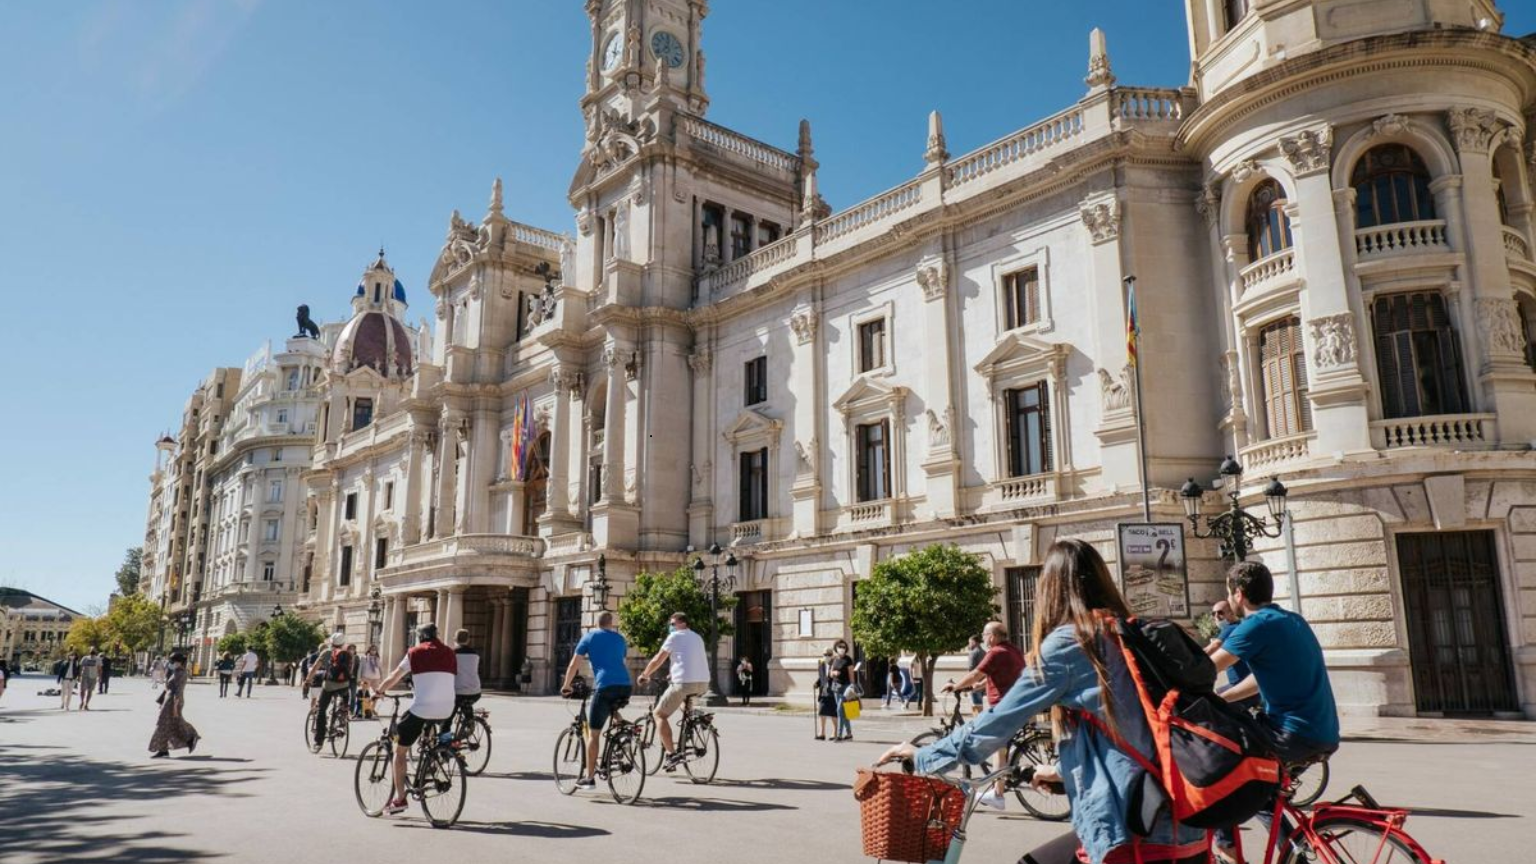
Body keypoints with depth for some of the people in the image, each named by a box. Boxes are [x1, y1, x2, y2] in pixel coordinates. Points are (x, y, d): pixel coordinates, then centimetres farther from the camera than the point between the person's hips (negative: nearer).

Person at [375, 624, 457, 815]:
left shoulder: (414, 653, 5)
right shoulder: (449, 654, 14)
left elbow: (392, 679, 9)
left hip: (421, 709, -4)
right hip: (446, 711, 4)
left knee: (399, 750, 12)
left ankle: (399, 799, 7)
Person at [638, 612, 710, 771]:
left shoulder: (675, 637, 3)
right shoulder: (697, 637, 23)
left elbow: (657, 660, 4)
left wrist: (644, 675, 18)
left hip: (684, 682, -7)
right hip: (703, 684, 7)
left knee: (660, 714, 5)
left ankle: (671, 754, -8)